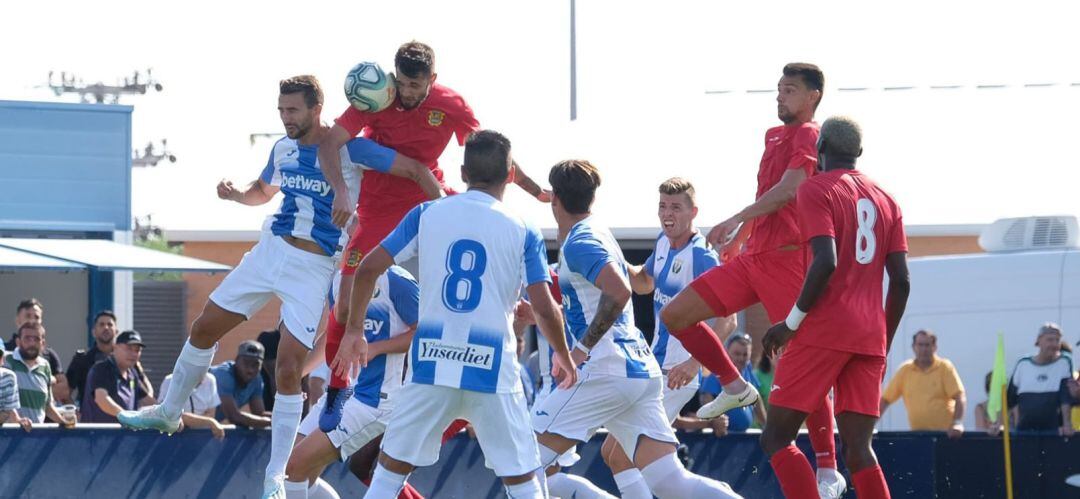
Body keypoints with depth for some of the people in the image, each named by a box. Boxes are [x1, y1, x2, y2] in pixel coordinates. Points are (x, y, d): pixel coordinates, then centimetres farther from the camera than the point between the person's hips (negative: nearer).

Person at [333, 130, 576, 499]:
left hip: (432, 365, 1)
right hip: (492, 371, -1)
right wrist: (563, 356, 13)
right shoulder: (522, 233, -1)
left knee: (393, 467, 13)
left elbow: (368, 268, 2)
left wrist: (354, 331, 15)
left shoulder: (427, 215, 4)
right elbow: (544, 309, -6)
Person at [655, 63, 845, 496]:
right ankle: (735, 387, 16)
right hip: (753, 257, 9)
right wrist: (742, 234, 32)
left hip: (787, 259, -9)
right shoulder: (775, 136, 20)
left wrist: (738, 220, -30)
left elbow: (787, 189, -22)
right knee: (675, 316, 1)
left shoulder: (810, 137, -7)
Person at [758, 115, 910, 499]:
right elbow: (901, 280, 12)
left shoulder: (816, 190, -3)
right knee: (858, 449, 4)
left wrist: (792, 322, -10)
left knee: (776, 438, -2)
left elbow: (826, 262, -17)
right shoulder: (886, 201, 17)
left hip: (823, 332, -6)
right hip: (870, 338, 6)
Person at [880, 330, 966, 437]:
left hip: (945, 432, -2)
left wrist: (957, 423, -22)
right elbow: (885, 399, 11)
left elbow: (960, 398, -7)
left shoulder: (944, 367, 1)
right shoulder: (905, 370, 8)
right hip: (917, 434, 2)